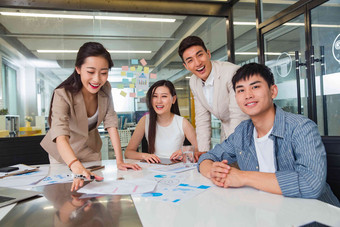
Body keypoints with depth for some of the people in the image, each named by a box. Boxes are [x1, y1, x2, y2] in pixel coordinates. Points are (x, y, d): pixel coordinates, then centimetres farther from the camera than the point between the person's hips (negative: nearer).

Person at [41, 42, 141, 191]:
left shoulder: (105, 89, -18)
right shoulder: (63, 95, -32)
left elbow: (111, 123, -19)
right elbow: (61, 137, -45)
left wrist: (119, 161, -29)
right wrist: (77, 168, -63)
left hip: (90, 148, 4)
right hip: (64, 152, -3)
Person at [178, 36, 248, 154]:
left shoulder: (232, 72, -26)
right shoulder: (193, 82, -3)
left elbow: (238, 117, -27)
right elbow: (202, 119, 0)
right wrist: (203, 152, -8)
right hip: (226, 130, 5)